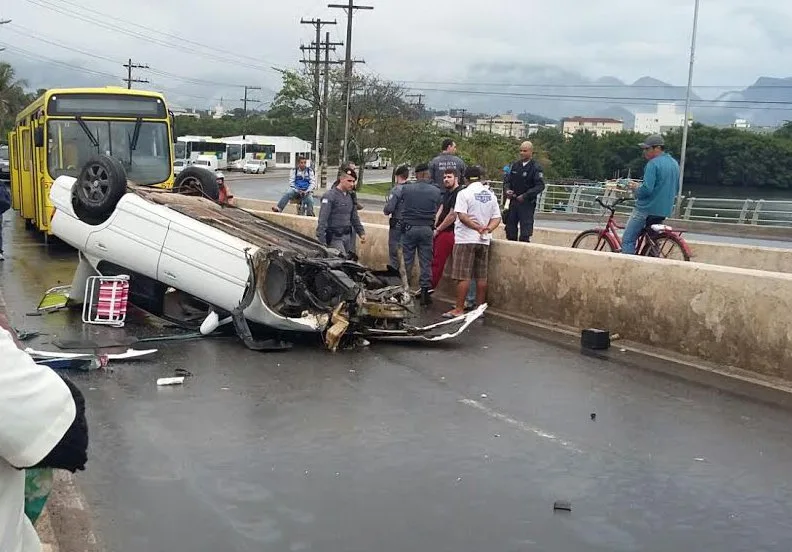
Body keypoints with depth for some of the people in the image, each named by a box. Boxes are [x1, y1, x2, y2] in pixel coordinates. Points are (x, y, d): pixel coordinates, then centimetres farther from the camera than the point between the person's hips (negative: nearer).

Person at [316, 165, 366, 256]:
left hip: (347, 236, 8)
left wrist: (361, 232, 19)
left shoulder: (349, 196, 14)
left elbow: (354, 218, 25)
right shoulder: (330, 196, -10)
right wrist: (321, 240, -20)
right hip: (335, 237, -8)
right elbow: (322, 220, -15)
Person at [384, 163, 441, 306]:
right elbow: (437, 210, 0)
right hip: (427, 230, 0)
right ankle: (425, 292, 8)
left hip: (409, 229, 0)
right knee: (426, 262, 7)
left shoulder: (405, 189, -4)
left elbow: (388, 209, -6)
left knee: (407, 261, 8)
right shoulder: (435, 191, -3)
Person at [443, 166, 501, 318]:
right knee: (482, 277, 9)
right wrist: (487, 229, -7)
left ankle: (459, 309, -3)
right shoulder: (491, 195, 10)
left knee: (463, 276, -4)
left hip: (466, 239, -5)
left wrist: (478, 227, -12)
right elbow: (497, 218, 6)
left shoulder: (464, 193, -7)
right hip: (484, 240, 5)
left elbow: (462, 216, -16)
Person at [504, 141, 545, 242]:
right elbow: (507, 179, 16)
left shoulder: (536, 167, -7)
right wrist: (507, 190, -6)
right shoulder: (515, 165, 11)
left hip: (527, 203, -6)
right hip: (513, 201, 6)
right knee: (510, 230, 10)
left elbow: (540, 186, -13)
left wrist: (525, 196, -19)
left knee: (525, 234, -6)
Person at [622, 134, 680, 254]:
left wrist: (636, 188, -4)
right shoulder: (674, 163, 13)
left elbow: (646, 189, -23)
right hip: (665, 210, 9)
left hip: (647, 208, -9)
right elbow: (676, 190, 21)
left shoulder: (653, 164, -14)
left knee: (628, 240, -5)